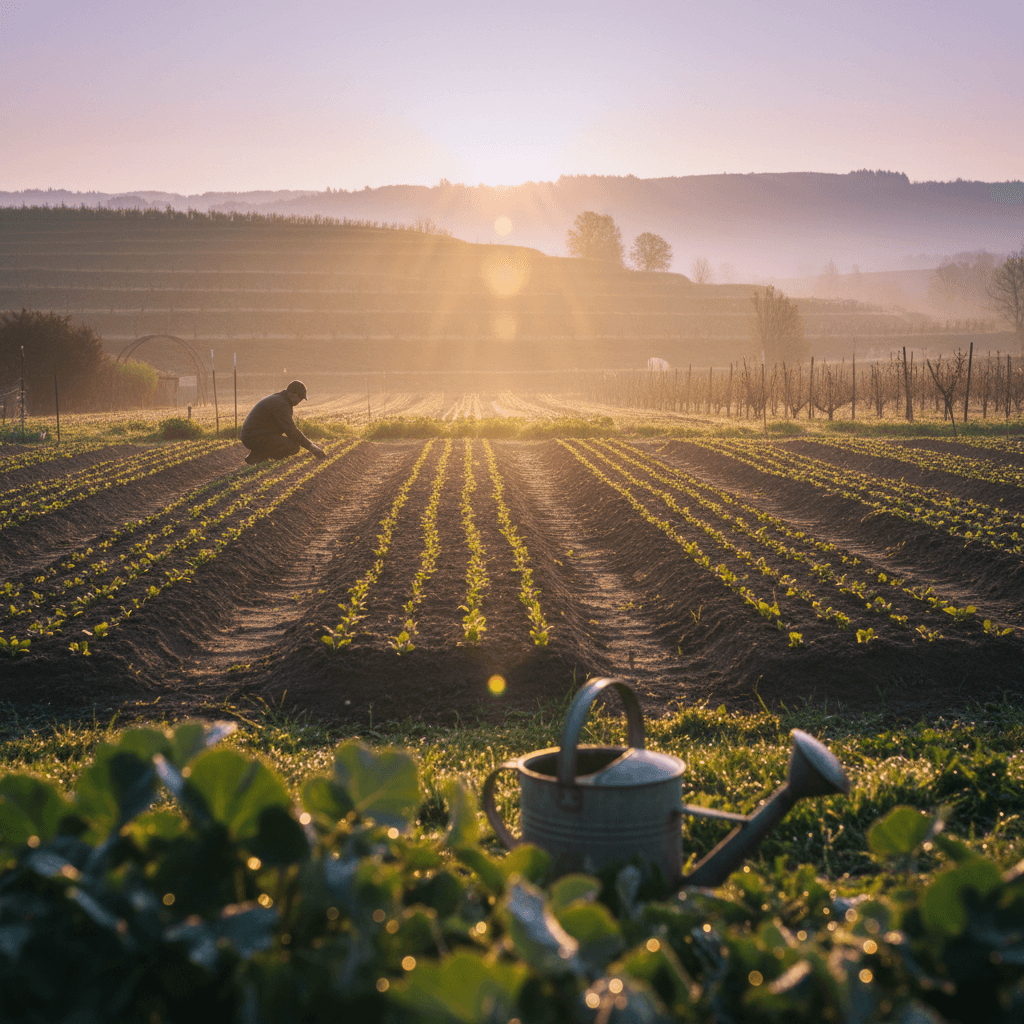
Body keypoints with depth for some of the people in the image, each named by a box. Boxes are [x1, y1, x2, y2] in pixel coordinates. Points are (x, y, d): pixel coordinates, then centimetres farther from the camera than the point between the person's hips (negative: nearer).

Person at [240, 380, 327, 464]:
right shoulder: (280, 404, -19)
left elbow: (290, 426, 23)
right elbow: (291, 431, -21)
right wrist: (310, 446, -15)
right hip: (256, 439, -11)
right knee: (294, 447, -17)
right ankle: (256, 457, -11)